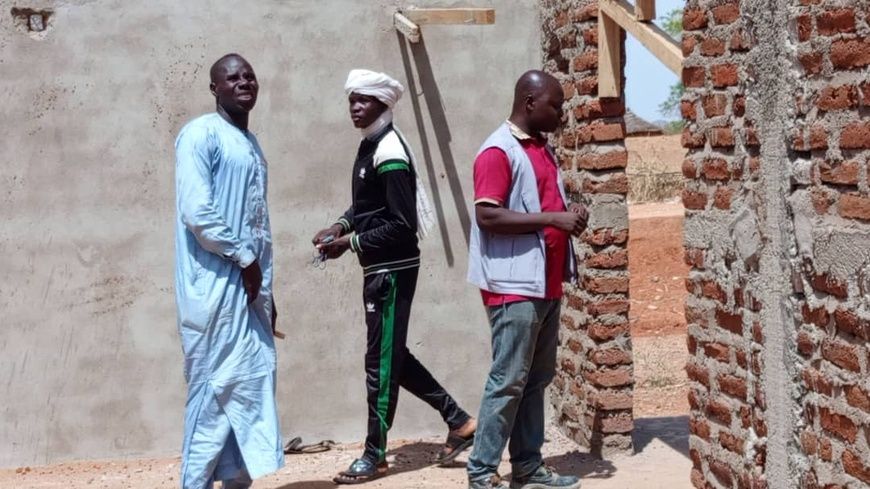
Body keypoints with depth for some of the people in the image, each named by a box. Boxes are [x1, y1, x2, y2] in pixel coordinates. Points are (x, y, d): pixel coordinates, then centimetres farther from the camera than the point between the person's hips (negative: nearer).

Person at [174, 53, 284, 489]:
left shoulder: (252, 144, 19)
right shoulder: (200, 135, -8)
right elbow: (196, 211, -19)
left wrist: (266, 289, 16)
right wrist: (243, 258, -13)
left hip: (250, 284, 8)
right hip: (216, 285, -8)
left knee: (251, 386, 8)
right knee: (214, 388, -7)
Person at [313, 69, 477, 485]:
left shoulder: (390, 154, -19)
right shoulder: (370, 146, 11)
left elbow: (402, 225, -22)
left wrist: (351, 243, -19)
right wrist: (340, 226, 5)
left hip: (392, 269, -10)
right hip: (380, 268, 10)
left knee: (381, 360, -1)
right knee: (392, 355, 15)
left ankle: (375, 455, 9)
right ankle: (458, 420, 24)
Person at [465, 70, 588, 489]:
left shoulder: (543, 149, 15)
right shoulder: (498, 151, -12)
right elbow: (487, 217, -20)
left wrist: (570, 212, 6)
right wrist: (552, 219, -21)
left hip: (546, 285, 9)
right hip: (514, 286, -9)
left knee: (537, 380, 12)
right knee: (508, 381, -6)